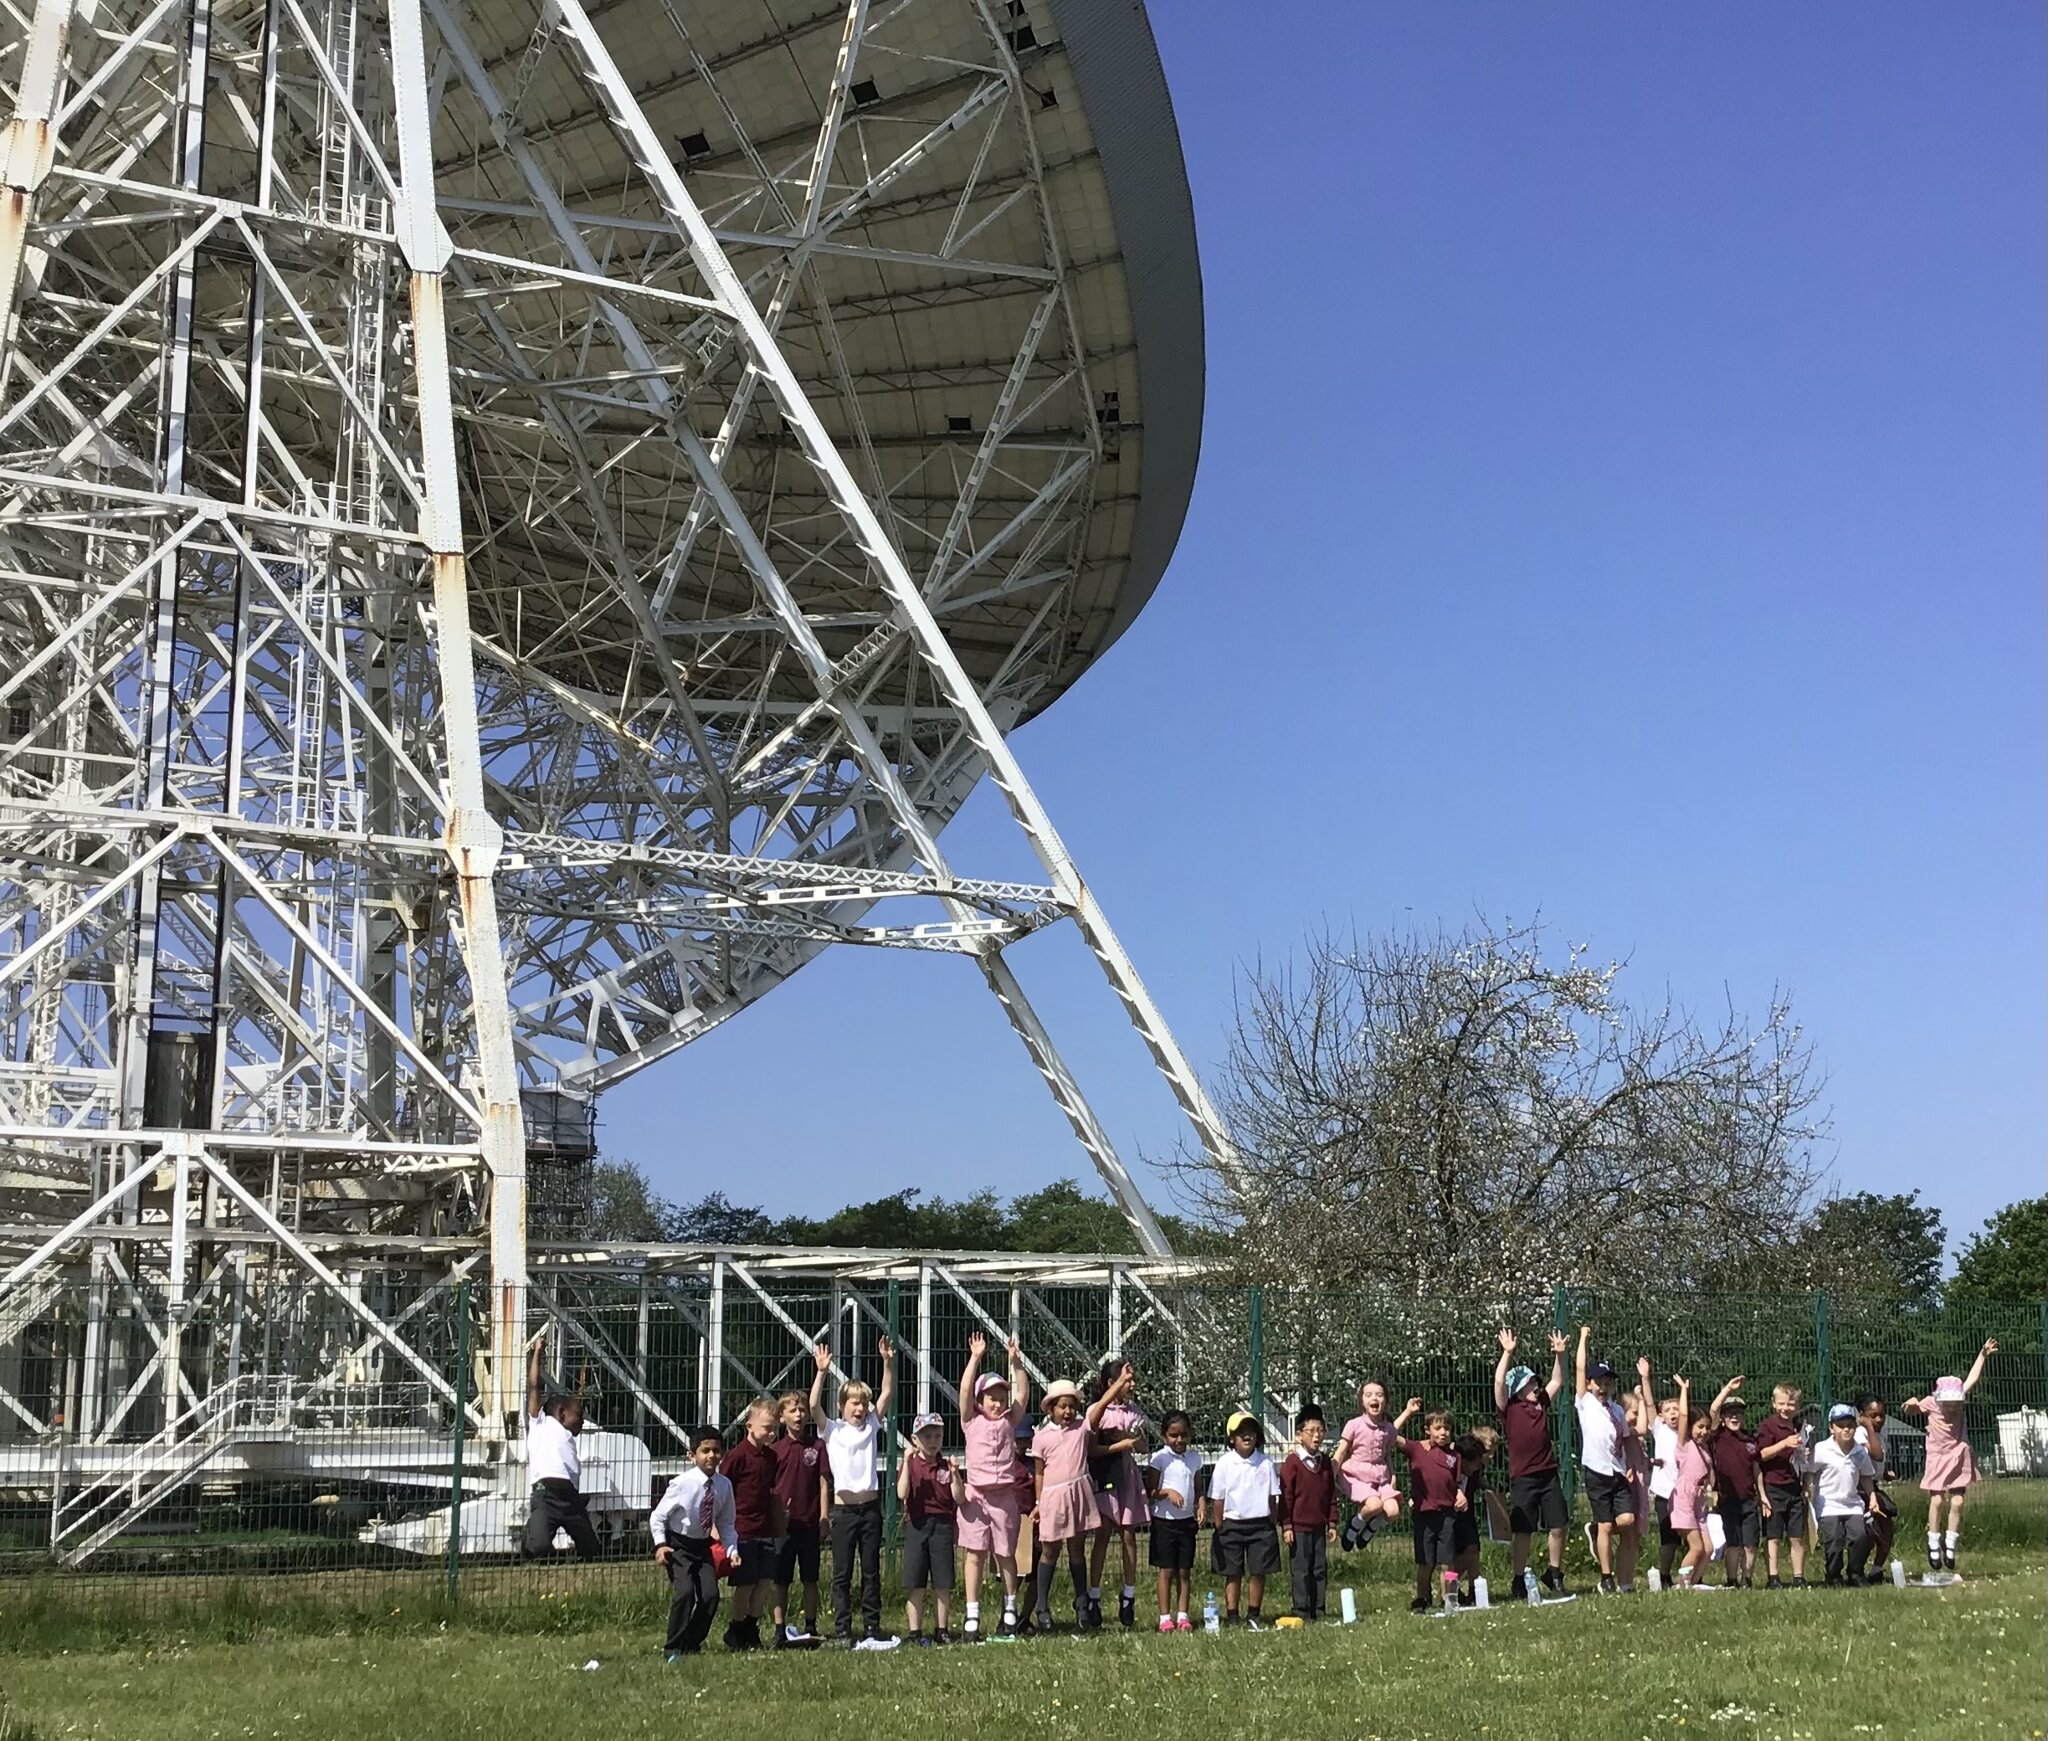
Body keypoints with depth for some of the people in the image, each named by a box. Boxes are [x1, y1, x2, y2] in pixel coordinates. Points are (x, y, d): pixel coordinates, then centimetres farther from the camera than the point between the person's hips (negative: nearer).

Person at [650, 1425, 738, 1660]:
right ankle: (673, 1648, -10)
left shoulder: (724, 1486, -7)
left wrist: (731, 1550, -6)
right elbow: (658, 1516, -10)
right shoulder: (682, 1484, -19)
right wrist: (660, 1545, -20)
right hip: (678, 1545, -5)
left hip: (703, 1546, 5)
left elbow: (726, 1524, 6)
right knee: (685, 1591, -22)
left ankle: (692, 1645, 10)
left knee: (710, 1594, -9)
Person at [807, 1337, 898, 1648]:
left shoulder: (871, 1425, 9)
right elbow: (814, 1406, -14)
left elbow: (887, 1394, 0)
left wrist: (888, 1362, -12)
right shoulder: (832, 1430, 1)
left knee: (871, 1572, 7)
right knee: (842, 1573, 2)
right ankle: (842, 1631, 5)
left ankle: (872, 1629, 11)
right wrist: (822, 1373, -23)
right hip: (844, 1508, -3)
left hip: (870, 1506, 3)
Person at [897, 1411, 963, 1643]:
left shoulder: (946, 1466, 7)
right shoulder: (909, 1464, 3)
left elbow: (959, 1498, 0)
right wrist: (907, 1462, -18)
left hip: (942, 1525, 2)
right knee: (915, 1584, -1)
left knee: (943, 1584, 4)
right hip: (916, 1525, -2)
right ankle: (914, 1631, 5)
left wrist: (954, 1474, -14)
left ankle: (941, 1630, 12)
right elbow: (902, 1493, -13)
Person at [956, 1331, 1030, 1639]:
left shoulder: (1010, 1421, 10)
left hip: (1004, 1496, 2)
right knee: (976, 1554, -1)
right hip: (976, 1495, -2)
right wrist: (975, 1358, -10)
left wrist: (1016, 1362, -4)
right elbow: (965, 1389, -6)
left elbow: (1023, 1392, 3)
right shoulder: (971, 1421, 4)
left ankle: (1010, 1610, 23)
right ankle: (972, 1617, 1)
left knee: (1005, 1554, 9)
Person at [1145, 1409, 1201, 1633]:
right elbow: (1150, 1491, -6)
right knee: (1166, 1571, 0)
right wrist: (1167, 1491, -24)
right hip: (1164, 1520, -4)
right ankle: (1165, 1618, 5)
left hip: (1187, 1520, 4)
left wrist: (1201, 1506, -6)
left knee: (1185, 1571, 5)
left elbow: (1198, 1489, 14)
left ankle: (1182, 1616, 10)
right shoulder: (1160, 1458, -6)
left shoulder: (1194, 1458, 7)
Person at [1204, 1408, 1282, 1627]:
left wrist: (1271, 1525, 3)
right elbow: (1217, 1498, -1)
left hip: (1260, 1525, 1)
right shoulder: (1224, 1464, -4)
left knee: (1258, 1572, 3)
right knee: (1233, 1574, 4)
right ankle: (1231, 1617, 10)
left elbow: (1273, 1497, 6)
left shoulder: (1266, 1464, 1)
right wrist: (1219, 1528, -2)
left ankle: (1254, 1616, 15)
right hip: (1232, 1524, -1)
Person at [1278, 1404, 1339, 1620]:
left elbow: (1331, 1495, 15)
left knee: (1320, 1568, 8)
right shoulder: (1292, 1462, -8)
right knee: (1301, 1570, -1)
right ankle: (1302, 1611, 4)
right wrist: (1286, 1526, -10)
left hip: (1319, 1527, 6)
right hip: (1299, 1527, -6)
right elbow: (1285, 1495, -8)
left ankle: (1318, 1611, 15)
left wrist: (1332, 1523, 12)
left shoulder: (1325, 1462, 9)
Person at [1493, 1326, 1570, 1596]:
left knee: (1557, 1528, 5)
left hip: (1549, 1474, 5)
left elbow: (1558, 1381, 19)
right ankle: (1519, 1580, 10)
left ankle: (1554, 1575, 22)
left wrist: (1559, 1355, 6)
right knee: (1522, 1531, 0)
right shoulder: (1509, 1409, -3)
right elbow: (1499, 1382, -16)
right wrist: (1507, 1353, -18)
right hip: (1522, 1477, -5)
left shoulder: (1541, 1403, 12)